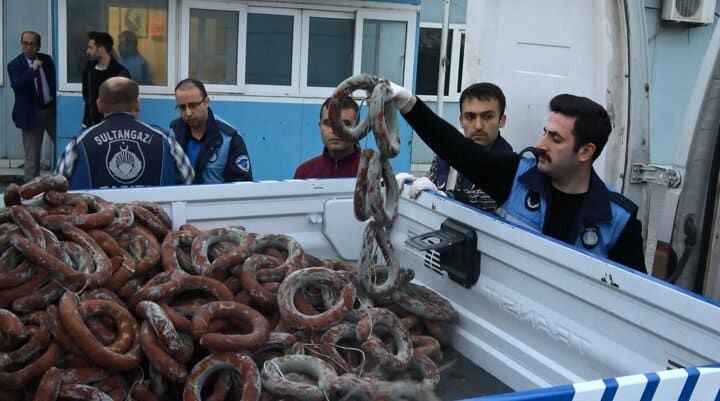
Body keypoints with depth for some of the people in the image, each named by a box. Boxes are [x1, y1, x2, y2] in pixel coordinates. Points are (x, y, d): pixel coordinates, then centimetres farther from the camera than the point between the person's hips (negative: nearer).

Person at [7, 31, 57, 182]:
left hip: (52, 110, 3)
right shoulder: (15, 65, -5)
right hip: (32, 114, -3)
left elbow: (55, 81, 14)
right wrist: (32, 69, -28)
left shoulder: (47, 59, 6)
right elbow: (16, 85, -22)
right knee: (32, 155, 1)